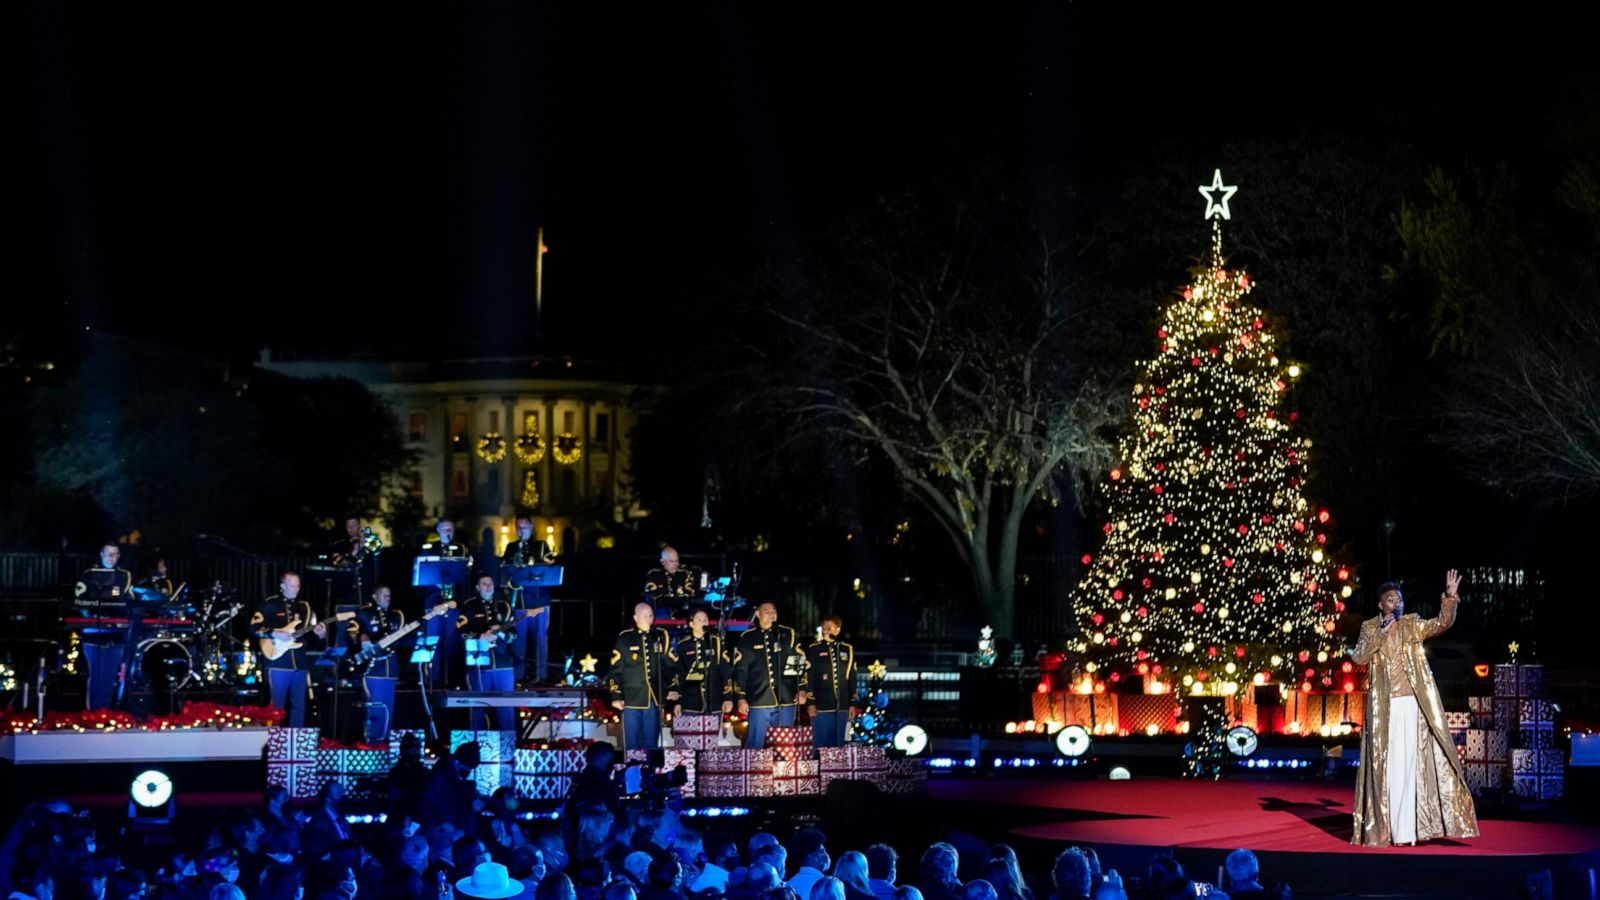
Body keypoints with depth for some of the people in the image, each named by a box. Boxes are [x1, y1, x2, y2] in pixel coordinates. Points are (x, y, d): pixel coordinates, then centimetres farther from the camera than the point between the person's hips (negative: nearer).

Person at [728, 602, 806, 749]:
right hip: (759, 701, -1)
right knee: (755, 744, -2)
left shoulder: (788, 635, 8)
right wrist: (741, 698, 0)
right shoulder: (747, 638, 6)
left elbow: (801, 662, 8)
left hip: (786, 699, 1)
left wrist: (802, 690, 1)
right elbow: (740, 670, 5)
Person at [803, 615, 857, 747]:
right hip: (821, 707, -3)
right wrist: (810, 703, -7)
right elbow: (807, 678, 0)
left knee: (839, 745, 4)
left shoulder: (847, 650, 11)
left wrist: (852, 704, 10)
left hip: (842, 707, 3)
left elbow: (852, 679, 14)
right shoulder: (813, 650, 3)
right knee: (822, 745, -3)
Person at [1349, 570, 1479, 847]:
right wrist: (1381, 634, -13)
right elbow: (1358, 658, -6)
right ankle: (1382, 827, 2)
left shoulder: (1413, 625, 8)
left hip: (1412, 703, 1)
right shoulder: (1369, 629, 7)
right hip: (1383, 707, 0)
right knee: (1385, 764, -1)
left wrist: (1450, 598, -19)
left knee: (1409, 763, -1)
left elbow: (1442, 623, -4)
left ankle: (1406, 829, 0)